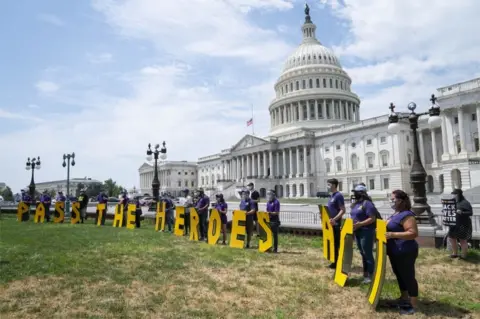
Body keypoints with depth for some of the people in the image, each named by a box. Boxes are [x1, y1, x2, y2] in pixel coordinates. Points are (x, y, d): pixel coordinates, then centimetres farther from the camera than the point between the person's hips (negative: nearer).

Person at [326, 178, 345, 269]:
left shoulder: (338, 196, -14)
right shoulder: (331, 196, 13)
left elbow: (342, 210, -19)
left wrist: (334, 219, -27)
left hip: (336, 224, -9)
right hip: (330, 223, 9)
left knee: (336, 243, -1)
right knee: (331, 243, 14)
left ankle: (338, 262, 7)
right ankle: (334, 261, 23)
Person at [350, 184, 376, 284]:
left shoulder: (367, 203, -15)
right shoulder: (356, 204, 13)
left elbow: (372, 219, -20)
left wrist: (360, 224, -26)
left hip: (366, 232, -9)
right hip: (358, 232, 9)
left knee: (368, 254, -2)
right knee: (363, 253, 16)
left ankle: (370, 276, 6)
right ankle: (365, 274, 26)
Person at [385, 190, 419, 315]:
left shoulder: (406, 215, -20)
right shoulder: (396, 214, 11)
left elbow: (413, 233, -28)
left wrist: (392, 235, -31)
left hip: (405, 252, -10)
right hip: (395, 251, 10)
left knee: (408, 276, 1)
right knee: (399, 275, 20)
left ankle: (413, 305, 13)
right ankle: (404, 298, 35)